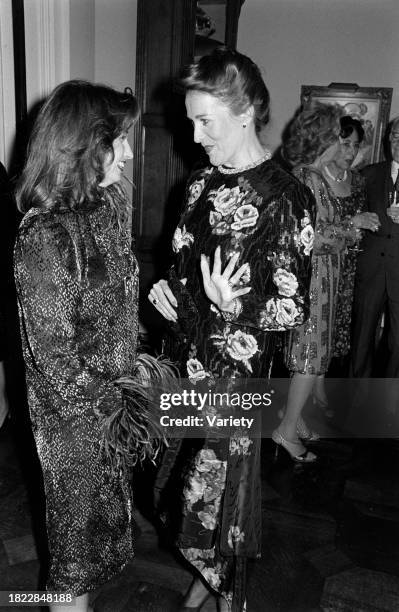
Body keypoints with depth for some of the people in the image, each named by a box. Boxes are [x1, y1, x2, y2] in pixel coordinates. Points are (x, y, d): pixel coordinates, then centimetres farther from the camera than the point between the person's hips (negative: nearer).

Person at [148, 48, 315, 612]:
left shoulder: (285, 198, -16)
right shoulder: (203, 183, 6)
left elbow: (294, 308, -14)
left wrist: (231, 308, -27)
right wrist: (167, 290, -1)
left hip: (236, 375, -6)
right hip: (184, 361, 6)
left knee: (221, 492, 10)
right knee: (189, 484, 19)